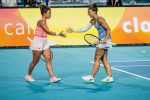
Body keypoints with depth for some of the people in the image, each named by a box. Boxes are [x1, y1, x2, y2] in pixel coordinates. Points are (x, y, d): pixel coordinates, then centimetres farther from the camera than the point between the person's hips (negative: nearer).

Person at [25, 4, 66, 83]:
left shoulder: (44, 21, 9)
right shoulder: (41, 21, -18)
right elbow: (48, 32, -22)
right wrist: (59, 34, -19)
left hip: (44, 42, 9)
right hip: (38, 42, -8)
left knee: (48, 59, -1)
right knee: (35, 61, 4)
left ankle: (52, 77, -5)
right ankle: (28, 75, 22)